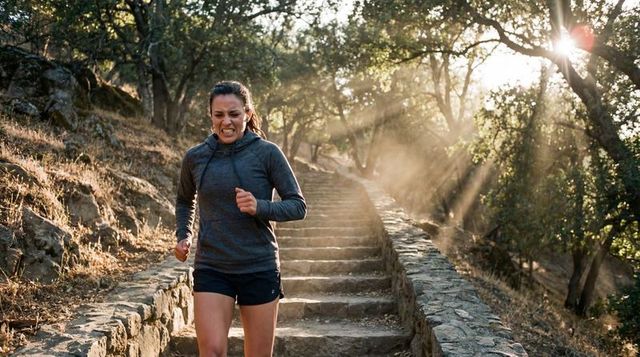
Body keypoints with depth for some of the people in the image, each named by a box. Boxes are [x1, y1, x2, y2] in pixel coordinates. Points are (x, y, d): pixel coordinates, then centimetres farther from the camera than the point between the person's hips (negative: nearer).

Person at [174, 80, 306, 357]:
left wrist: (260, 207, -20)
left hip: (260, 269, -1)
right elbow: (184, 199, 23)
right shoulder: (195, 157, 3)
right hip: (211, 269, 1)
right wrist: (183, 236, 7)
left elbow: (298, 206, -3)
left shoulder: (267, 153, -5)